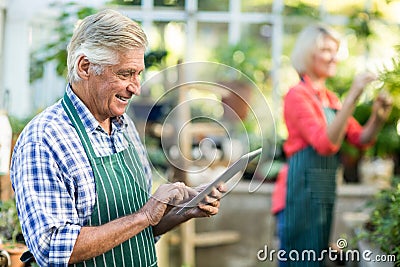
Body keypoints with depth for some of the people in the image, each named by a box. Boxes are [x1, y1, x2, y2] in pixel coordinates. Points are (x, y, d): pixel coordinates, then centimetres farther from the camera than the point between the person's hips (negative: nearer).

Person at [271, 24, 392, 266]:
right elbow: (326, 143, -24)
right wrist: (353, 97, -28)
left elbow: (361, 139, 11)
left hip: (324, 192, 9)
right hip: (301, 190, -9)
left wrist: (378, 118, -9)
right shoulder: (297, 95, -11)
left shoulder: (330, 98, 15)